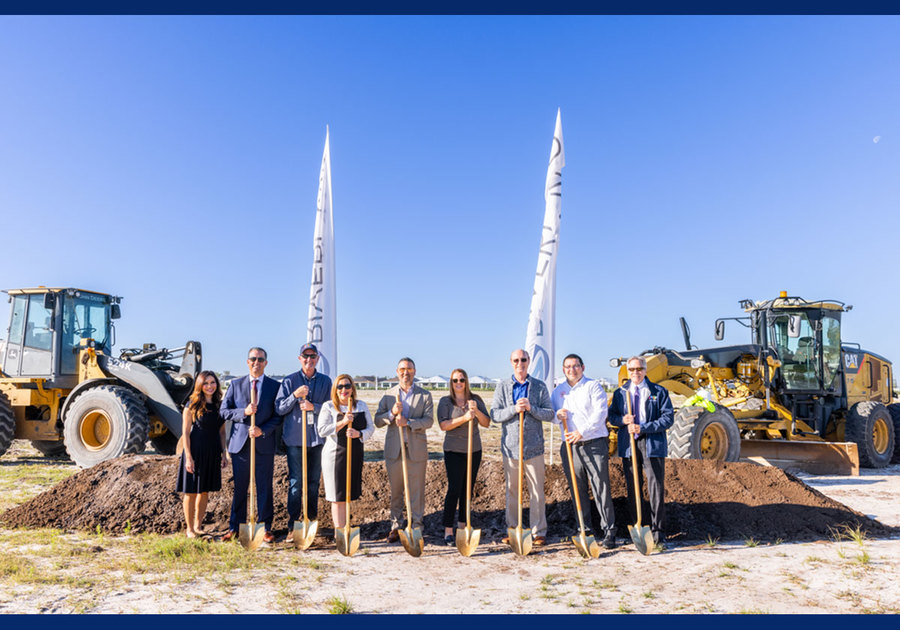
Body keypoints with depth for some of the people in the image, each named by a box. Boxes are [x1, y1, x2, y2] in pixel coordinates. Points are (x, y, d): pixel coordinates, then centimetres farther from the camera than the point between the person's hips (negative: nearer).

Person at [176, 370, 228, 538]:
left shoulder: (219, 405, 7)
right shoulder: (192, 405, -7)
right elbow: (185, 432, -9)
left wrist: (224, 454, 9)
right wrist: (188, 457, -14)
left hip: (212, 453, 5)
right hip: (195, 451, -5)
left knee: (205, 491, 12)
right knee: (191, 491, 2)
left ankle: (198, 526, 24)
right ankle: (190, 529, 14)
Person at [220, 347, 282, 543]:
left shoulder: (275, 386, 3)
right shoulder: (236, 384, 8)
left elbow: (279, 415, 1)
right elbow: (223, 411, 4)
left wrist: (263, 430, -14)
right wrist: (244, 412, -13)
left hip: (264, 444, -1)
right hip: (240, 443, 1)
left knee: (264, 488, 4)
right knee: (239, 488, 9)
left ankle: (266, 528, 14)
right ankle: (235, 527, 20)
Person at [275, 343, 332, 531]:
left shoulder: (325, 381, 7)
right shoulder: (289, 380, 1)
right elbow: (279, 409, -1)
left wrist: (313, 407, -13)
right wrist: (295, 395, -16)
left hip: (317, 438, 2)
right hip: (295, 438, -2)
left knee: (314, 482, 10)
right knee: (295, 482, -2)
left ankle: (312, 522, 21)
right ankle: (292, 526, 6)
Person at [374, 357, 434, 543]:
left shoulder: (425, 395, 4)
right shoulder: (388, 395, 8)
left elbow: (429, 420, -8)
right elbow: (377, 421, 2)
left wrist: (408, 422, -22)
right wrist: (392, 413, -17)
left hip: (416, 450, -1)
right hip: (393, 450, 1)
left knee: (416, 492, 4)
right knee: (395, 492, 9)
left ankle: (415, 527, 15)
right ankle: (396, 527, 21)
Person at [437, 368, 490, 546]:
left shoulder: (476, 399, 6)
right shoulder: (445, 401, -2)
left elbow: (486, 423, 2)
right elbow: (443, 425, -13)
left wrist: (476, 411, -16)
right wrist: (464, 418, -24)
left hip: (474, 450, 4)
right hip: (454, 451, -3)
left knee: (468, 489, 9)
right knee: (454, 489, -9)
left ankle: (462, 525, 23)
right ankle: (448, 531, -5)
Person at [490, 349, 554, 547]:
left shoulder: (539, 386, 5)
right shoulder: (502, 387, 6)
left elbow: (550, 414, 0)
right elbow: (494, 415, -1)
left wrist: (531, 408, -15)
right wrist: (514, 409, -16)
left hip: (534, 446, -1)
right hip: (510, 446, 1)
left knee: (537, 491, 3)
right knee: (511, 491, 8)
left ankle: (538, 533, 12)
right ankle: (512, 530, 19)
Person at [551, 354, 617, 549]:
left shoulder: (593, 386, 3)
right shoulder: (558, 391, 16)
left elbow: (599, 413, -8)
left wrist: (581, 432, -16)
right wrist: (557, 415, -4)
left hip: (594, 444, -4)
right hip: (569, 446, 4)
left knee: (601, 488, -5)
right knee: (577, 490, 7)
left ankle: (609, 531, 1)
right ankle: (585, 530, 17)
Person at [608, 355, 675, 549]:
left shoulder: (659, 392, 4)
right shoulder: (620, 393, 14)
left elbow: (668, 418, -4)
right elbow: (611, 415, 17)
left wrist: (643, 428, -15)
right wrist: (622, 420, -7)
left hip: (653, 445, -3)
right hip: (628, 445, 3)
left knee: (656, 488, -5)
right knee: (633, 489, 7)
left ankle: (657, 533, 2)